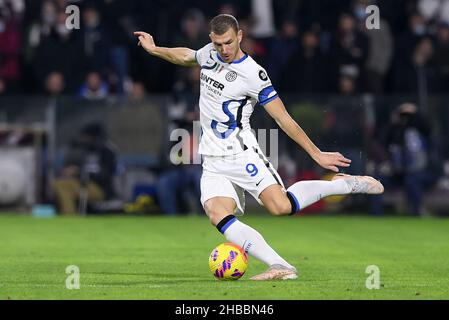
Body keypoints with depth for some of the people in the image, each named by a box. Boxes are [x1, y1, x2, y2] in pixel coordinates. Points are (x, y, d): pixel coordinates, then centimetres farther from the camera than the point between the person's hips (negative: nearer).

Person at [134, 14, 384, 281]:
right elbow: (186, 56, 35)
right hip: (213, 164, 6)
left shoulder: (252, 74, -12)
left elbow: (283, 118, -11)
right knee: (217, 214, -23)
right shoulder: (209, 53, 9)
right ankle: (281, 267, -30)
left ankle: (346, 184, -3)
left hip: (242, 155, -6)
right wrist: (154, 49, 37)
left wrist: (317, 154, -13)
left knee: (281, 207, -27)